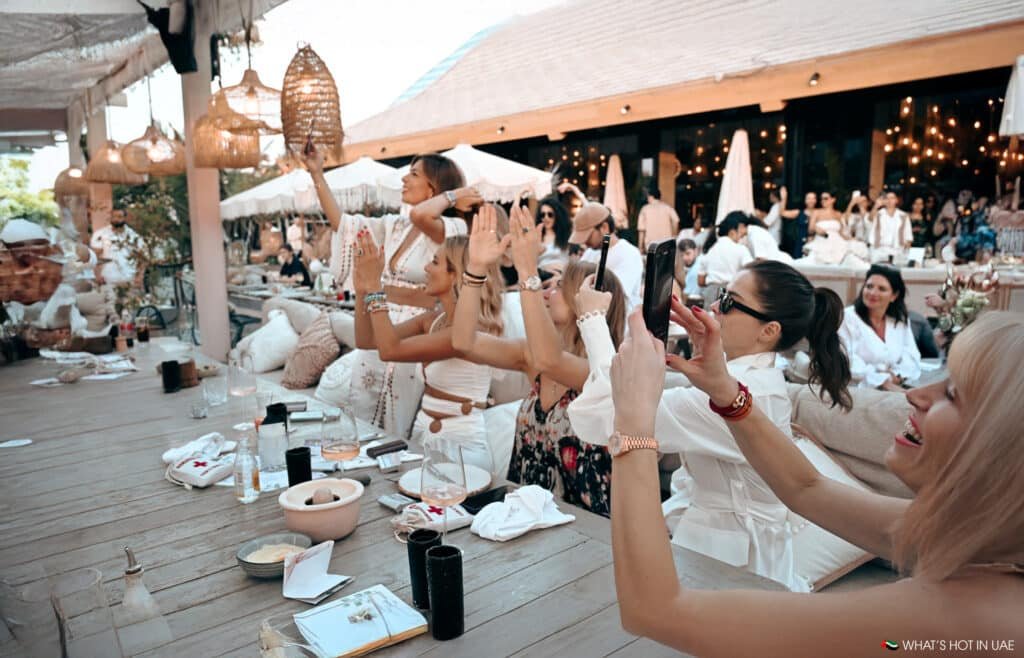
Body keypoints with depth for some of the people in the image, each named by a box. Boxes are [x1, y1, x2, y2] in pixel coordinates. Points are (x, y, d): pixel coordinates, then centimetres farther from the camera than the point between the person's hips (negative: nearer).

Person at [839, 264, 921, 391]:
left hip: (897, 388, 5)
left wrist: (896, 376, -12)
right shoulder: (847, 318, -3)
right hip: (857, 390, -5)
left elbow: (912, 359, 7)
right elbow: (849, 362, -13)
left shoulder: (902, 321, 15)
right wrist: (884, 382, -18)